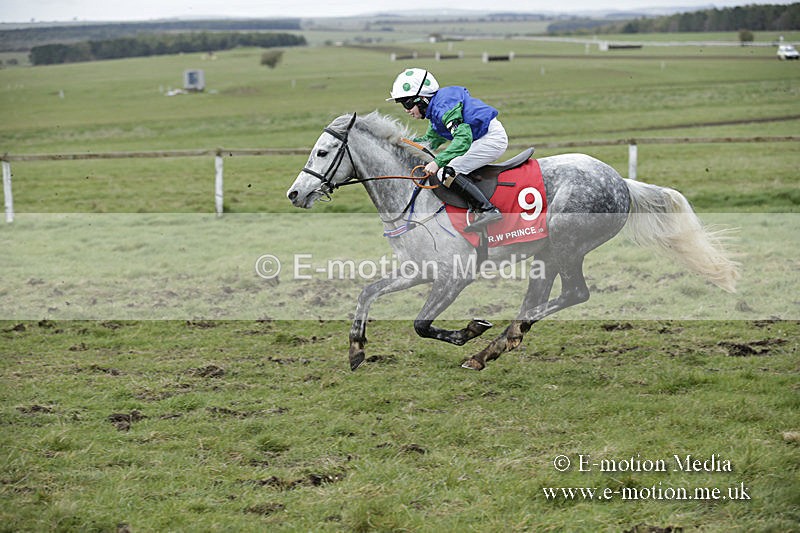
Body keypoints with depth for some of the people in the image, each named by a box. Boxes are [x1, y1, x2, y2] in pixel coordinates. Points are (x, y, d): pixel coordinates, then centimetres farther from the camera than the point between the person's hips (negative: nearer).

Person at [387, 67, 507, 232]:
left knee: (446, 173, -18)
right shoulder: (435, 108, 14)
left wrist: (438, 161, -33)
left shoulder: (444, 106, -18)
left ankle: (489, 210, -23)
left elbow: (463, 138, -29)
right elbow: (430, 140, 27)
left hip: (491, 137, -11)